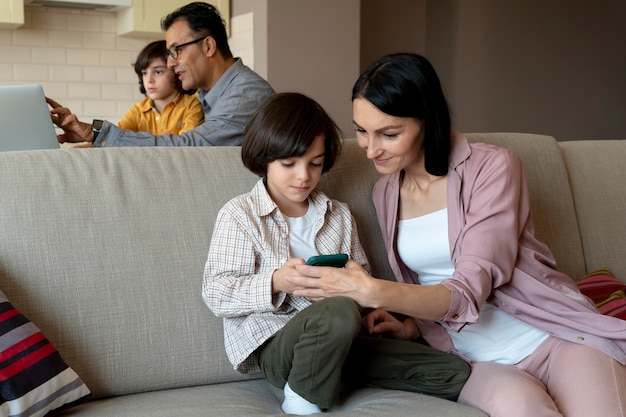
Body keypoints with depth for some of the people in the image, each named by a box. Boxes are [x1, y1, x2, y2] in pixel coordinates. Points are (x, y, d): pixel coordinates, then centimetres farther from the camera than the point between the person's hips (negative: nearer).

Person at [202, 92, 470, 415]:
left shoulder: (338, 215, 15)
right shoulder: (238, 215, -1)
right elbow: (215, 293, -8)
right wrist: (274, 283, -25)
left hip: (334, 341, 5)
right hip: (273, 345, -4)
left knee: (455, 373, -4)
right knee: (340, 312, -40)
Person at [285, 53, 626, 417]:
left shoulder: (494, 167, -8)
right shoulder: (385, 193, 9)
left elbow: (469, 290, -19)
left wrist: (372, 292, -33)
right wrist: (411, 325, 0)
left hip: (558, 336, -2)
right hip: (484, 363, 3)